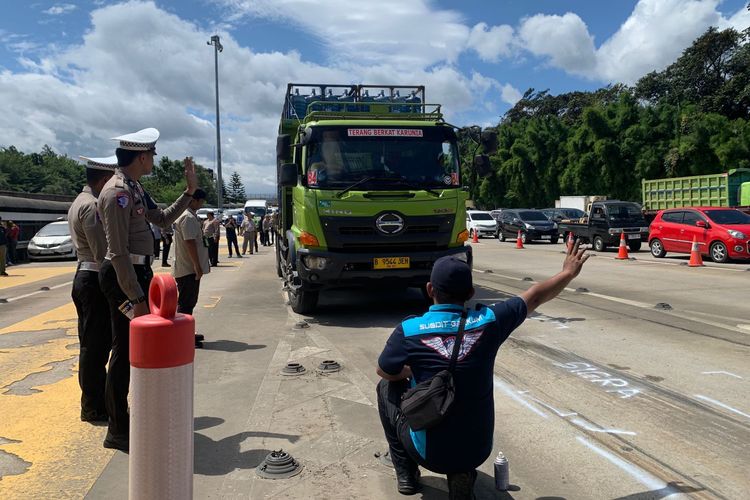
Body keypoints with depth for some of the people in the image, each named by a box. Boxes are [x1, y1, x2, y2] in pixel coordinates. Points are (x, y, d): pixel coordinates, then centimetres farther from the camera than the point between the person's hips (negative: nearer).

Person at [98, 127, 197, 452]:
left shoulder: (135, 189, 12)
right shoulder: (117, 192, -18)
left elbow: (162, 219, 23)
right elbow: (118, 252, -22)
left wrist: (189, 191, 15)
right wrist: (136, 299, -23)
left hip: (140, 272, 10)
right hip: (124, 277, -10)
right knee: (125, 350, -3)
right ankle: (118, 431, 9)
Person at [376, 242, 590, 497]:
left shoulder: (409, 330, -16)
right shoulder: (488, 321, -11)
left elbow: (385, 373, 3)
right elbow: (535, 296, 7)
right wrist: (569, 272, 24)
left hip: (428, 453, -2)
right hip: (478, 451, 3)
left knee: (387, 388, 21)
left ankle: (406, 475, 25)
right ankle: (462, 474, 12)